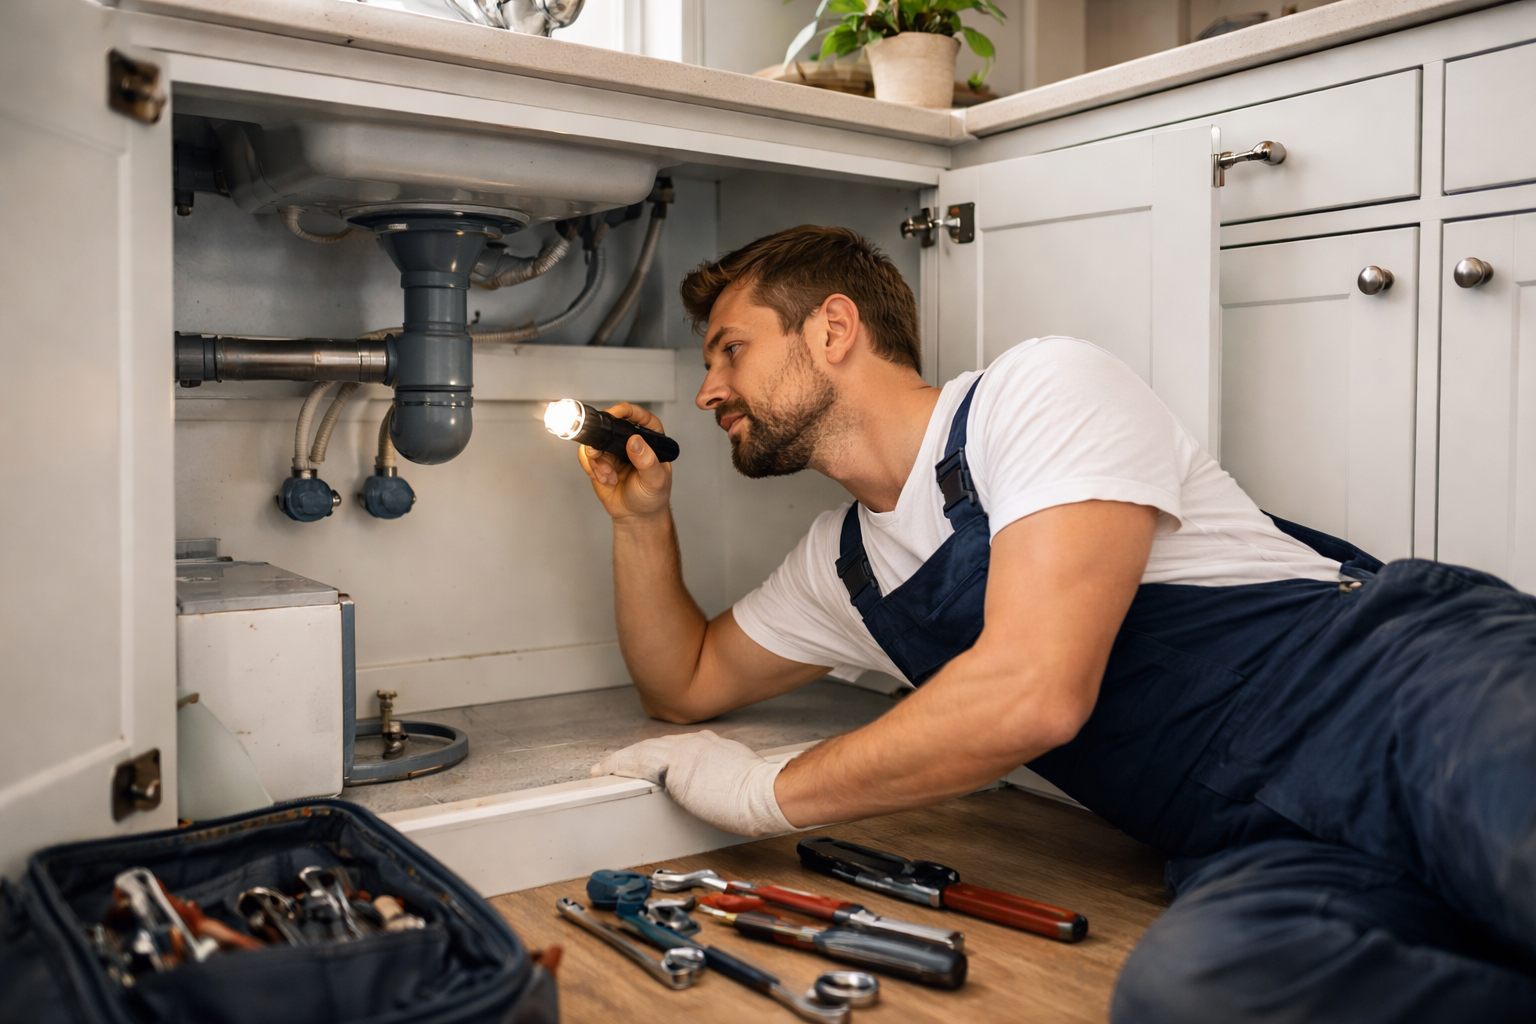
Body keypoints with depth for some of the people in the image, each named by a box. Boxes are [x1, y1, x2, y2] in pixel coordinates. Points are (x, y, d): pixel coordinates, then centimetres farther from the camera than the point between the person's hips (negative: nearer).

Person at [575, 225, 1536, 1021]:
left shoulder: (1045, 386, -6)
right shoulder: (840, 562, 18)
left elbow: (1034, 692, -17)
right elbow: (686, 682, 31)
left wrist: (769, 790, -5)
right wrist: (642, 518, 15)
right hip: (1257, 847, 6)